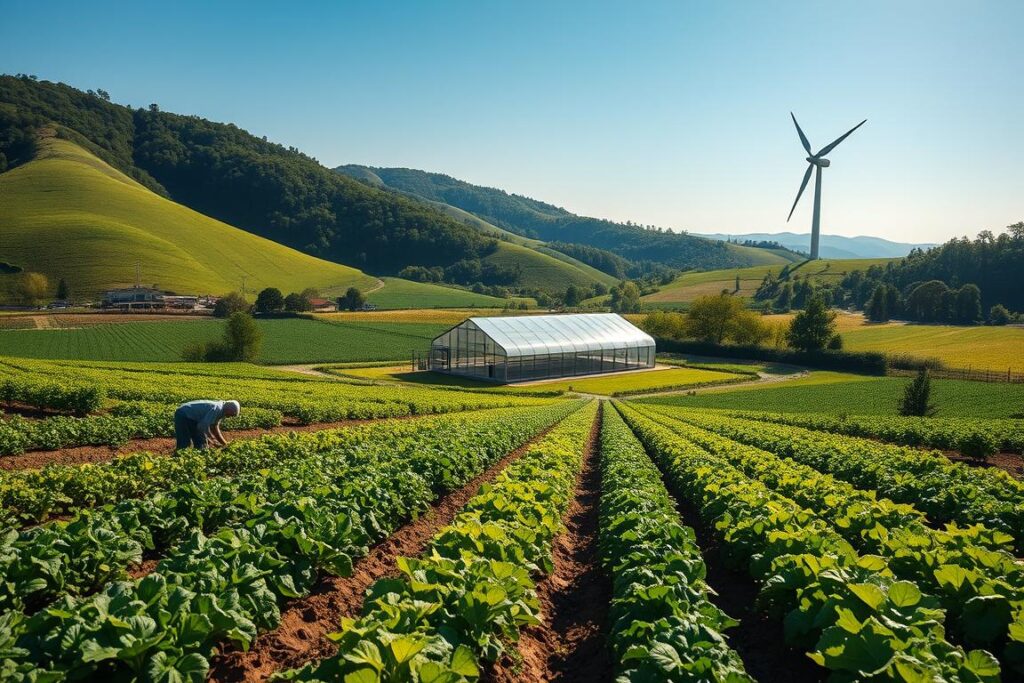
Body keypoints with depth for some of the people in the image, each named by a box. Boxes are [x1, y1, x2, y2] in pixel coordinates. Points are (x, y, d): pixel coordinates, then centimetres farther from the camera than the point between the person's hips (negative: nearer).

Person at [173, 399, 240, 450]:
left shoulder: (221, 410, 1)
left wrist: (225, 444, 11)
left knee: (201, 443, 7)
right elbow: (203, 426, -28)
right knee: (185, 445, -15)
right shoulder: (217, 409, -28)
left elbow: (215, 428, 13)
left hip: (193, 418, 10)